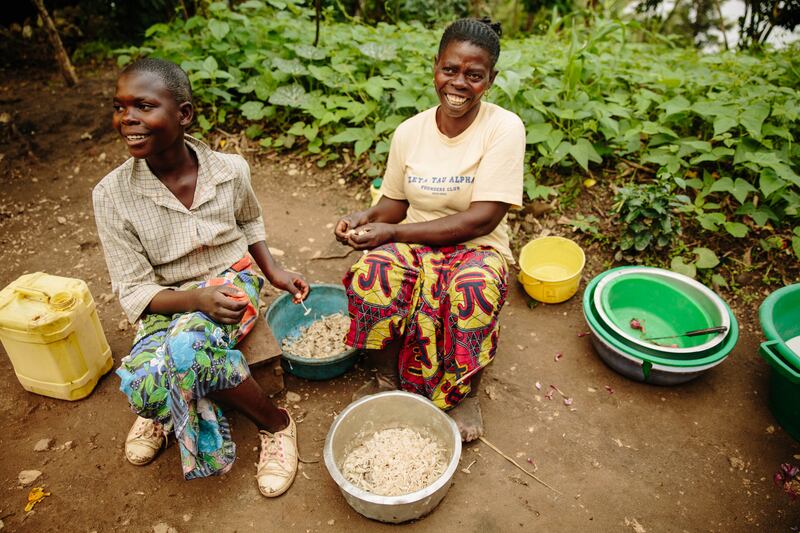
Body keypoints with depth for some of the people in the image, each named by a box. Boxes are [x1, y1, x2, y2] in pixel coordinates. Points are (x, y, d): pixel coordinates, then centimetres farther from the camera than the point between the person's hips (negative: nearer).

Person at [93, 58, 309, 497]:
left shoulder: (231, 169, -9)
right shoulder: (112, 195, -13)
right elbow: (135, 292, -10)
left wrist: (273, 271, 1)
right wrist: (196, 298, -28)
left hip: (232, 284, 0)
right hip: (169, 304, 1)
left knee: (187, 344, -35)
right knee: (141, 385, -31)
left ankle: (276, 426, -10)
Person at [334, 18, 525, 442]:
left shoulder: (505, 128, -13)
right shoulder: (410, 132, 0)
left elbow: (483, 218, -19)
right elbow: (396, 202, 10)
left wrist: (392, 232, -22)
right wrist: (367, 217, -16)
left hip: (477, 247, -2)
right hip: (414, 245, 3)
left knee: (473, 291, -37)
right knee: (371, 275, -29)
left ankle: (466, 392, -6)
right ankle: (386, 377, -2)